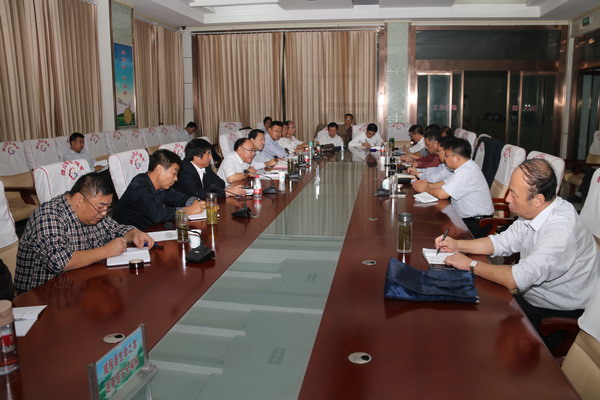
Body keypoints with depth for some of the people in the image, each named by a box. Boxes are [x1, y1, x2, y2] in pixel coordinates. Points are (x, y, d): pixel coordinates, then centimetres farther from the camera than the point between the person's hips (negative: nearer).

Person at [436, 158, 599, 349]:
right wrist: (457, 245, -3)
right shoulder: (531, 213, -4)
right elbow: (502, 243, 8)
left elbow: (517, 278, -34)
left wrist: (471, 264, -22)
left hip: (559, 316, -7)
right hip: (531, 298, 7)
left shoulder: (561, 230, -31)